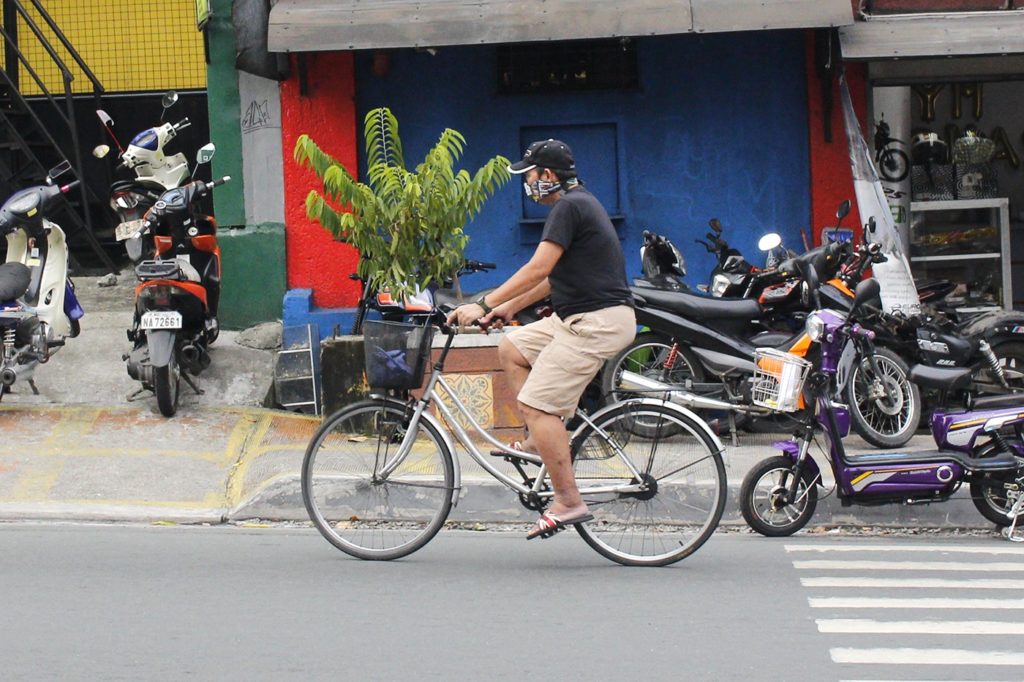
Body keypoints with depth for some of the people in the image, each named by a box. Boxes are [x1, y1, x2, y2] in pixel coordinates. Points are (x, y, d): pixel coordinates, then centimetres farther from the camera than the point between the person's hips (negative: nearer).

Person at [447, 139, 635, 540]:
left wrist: (484, 305, -18)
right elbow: (553, 278, 25)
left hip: (596, 322, -11)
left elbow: (538, 269, -20)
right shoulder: (579, 204, 19)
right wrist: (509, 308, 26)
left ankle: (569, 502, -13)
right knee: (511, 348, 19)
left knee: (537, 405, -13)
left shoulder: (569, 207, -13)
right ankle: (541, 439, 15)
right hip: (580, 319, 11)